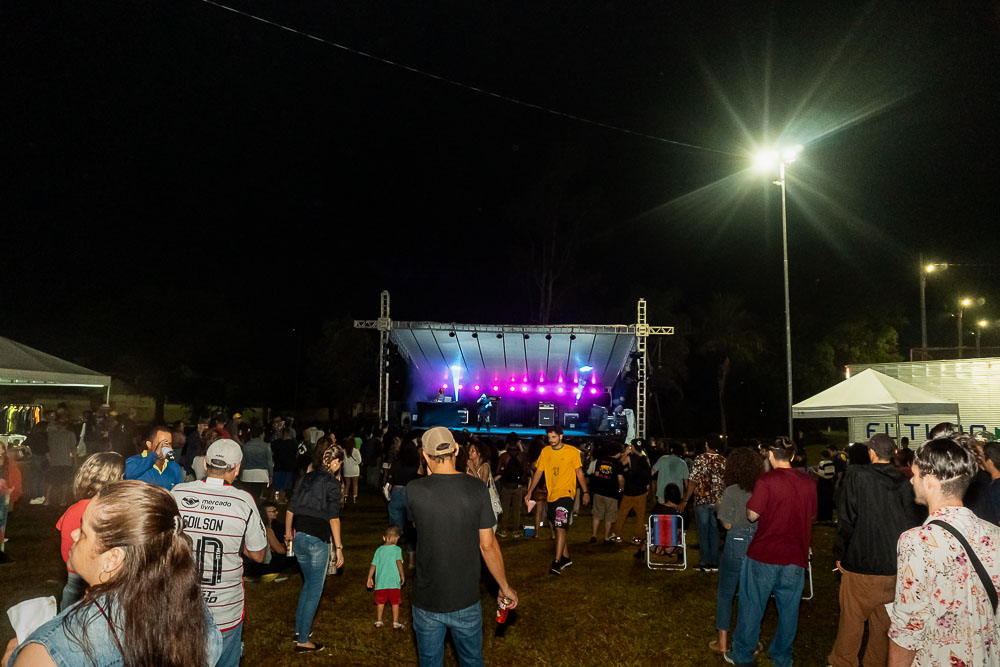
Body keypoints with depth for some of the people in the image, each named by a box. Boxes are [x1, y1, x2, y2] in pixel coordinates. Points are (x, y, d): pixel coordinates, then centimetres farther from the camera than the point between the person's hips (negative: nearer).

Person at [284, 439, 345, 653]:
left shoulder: (305, 478, 6)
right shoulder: (333, 483, -12)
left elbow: (290, 510, 11)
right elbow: (333, 518, -15)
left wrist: (288, 534, 24)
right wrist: (338, 548, -10)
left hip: (298, 537, 7)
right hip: (318, 541, -7)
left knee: (308, 583, 24)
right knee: (314, 590, 6)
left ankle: (299, 629, 33)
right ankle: (302, 641, 12)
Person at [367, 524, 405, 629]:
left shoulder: (379, 550, 6)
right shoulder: (397, 549, -6)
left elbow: (373, 565, 6)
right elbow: (399, 562, -18)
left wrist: (370, 578, 15)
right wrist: (402, 575, -8)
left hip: (380, 582, 3)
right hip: (393, 582, -3)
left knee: (380, 602, 18)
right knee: (395, 603, 8)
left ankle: (378, 621, 26)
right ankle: (395, 623, 10)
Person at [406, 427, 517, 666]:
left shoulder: (414, 489, -13)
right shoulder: (476, 488, -14)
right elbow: (487, 545, -9)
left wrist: (431, 474, 6)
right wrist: (505, 587, 5)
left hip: (427, 601, 0)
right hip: (466, 601, 0)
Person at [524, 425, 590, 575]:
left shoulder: (572, 451, -4)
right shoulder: (545, 451, 6)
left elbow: (579, 472, 3)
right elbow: (538, 472, 10)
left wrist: (585, 492, 2)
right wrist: (529, 491, 6)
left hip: (566, 493, -5)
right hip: (551, 495, 5)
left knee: (560, 527, -15)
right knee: (558, 528, 14)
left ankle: (557, 562, -15)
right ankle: (566, 557, 28)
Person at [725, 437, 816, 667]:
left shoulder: (766, 480, -14)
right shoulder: (808, 482, 0)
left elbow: (753, 515, -13)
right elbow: (811, 515, 12)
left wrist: (749, 504, 7)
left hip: (764, 553, -4)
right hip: (796, 555, 4)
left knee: (752, 606, 9)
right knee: (788, 608, 15)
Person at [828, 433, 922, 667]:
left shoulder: (856, 476, -12)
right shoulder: (904, 483, -2)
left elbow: (846, 519, -10)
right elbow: (913, 522, 4)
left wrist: (839, 554, 1)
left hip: (861, 562, -4)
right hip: (896, 565, 4)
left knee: (851, 618, 9)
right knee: (884, 619, 16)